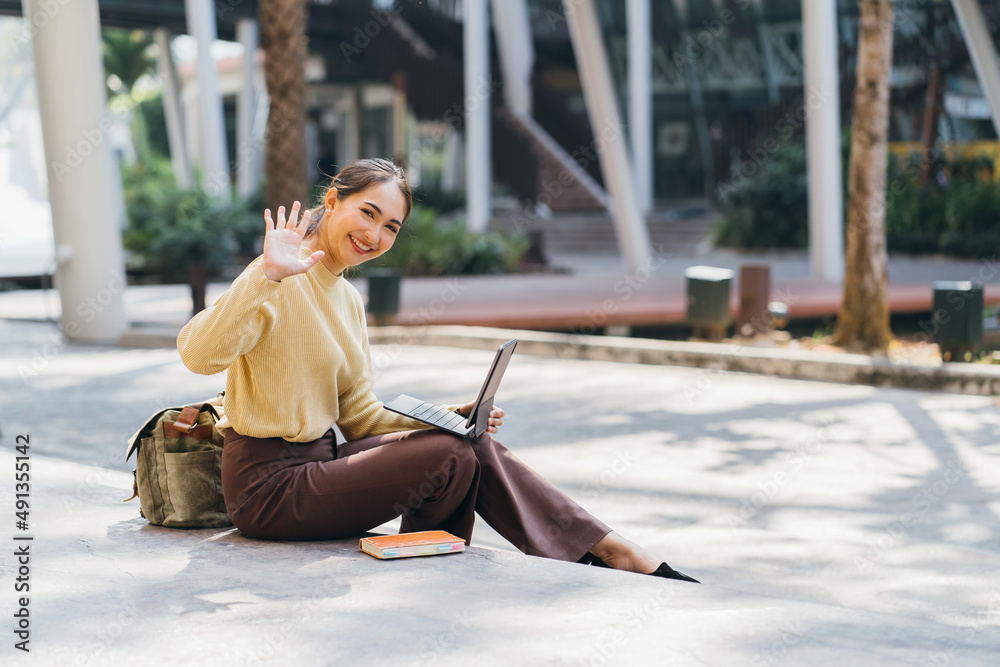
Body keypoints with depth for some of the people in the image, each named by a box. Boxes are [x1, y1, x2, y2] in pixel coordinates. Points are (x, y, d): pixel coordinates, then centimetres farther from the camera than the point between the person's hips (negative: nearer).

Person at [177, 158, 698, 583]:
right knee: (453, 457, -17)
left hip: (320, 458, 8)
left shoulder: (348, 299, 12)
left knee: (473, 444, -8)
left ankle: (612, 551, -3)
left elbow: (360, 415, 13)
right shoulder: (278, 284, -15)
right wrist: (265, 274, -38)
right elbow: (199, 354, -32)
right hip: (268, 485, -8)